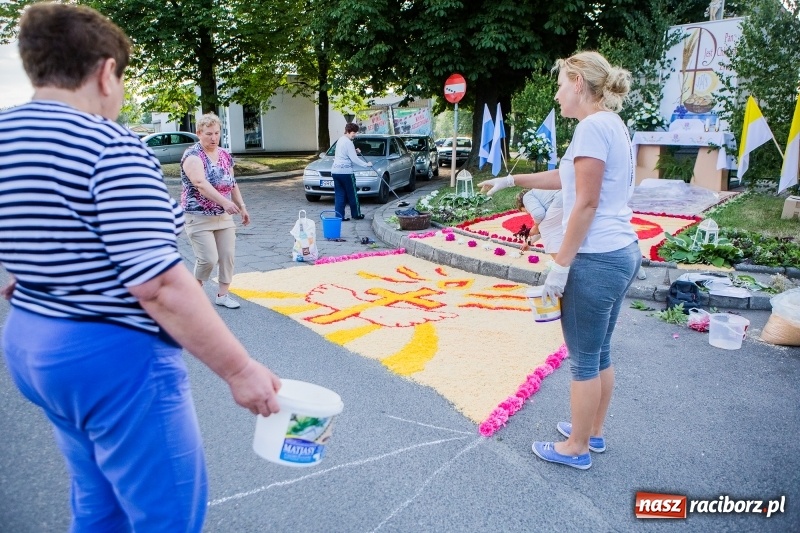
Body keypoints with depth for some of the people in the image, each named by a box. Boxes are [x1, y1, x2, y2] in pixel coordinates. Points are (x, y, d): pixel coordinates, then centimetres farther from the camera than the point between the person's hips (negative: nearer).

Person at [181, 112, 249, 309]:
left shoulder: (225, 156, 9)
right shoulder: (193, 155, -13)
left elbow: (232, 184, 17)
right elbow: (201, 183, -28)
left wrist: (242, 207, 11)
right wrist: (225, 202, -38)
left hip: (224, 216, 6)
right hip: (199, 217, -6)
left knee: (228, 255, 3)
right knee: (209, 259, -9)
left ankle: (223, 294, 16)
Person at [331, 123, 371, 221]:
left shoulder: (340, 140, 17)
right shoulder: (348, 142, -11)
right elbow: (354, 159, -14)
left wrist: (355, 151, 12)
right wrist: (366, 164, -6)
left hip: (335, 170, 8)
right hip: (345, 171, -8)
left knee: (339, 194, 7)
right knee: (352, 194, 5)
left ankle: (339, 216, 2)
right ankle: (356, 214, 15)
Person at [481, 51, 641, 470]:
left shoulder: (593, 125, -14)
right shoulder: (612, 124, 15)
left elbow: (586, 204, -19)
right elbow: (565, 176, 25)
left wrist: (560, 265, -15)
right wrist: (509, 180, 29)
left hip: (596, 260, -10)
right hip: (622, 253, 10)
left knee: (584, 360, 4)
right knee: (600, 352, 19)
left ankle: (576, 448, 20)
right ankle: (593, 432, 35)